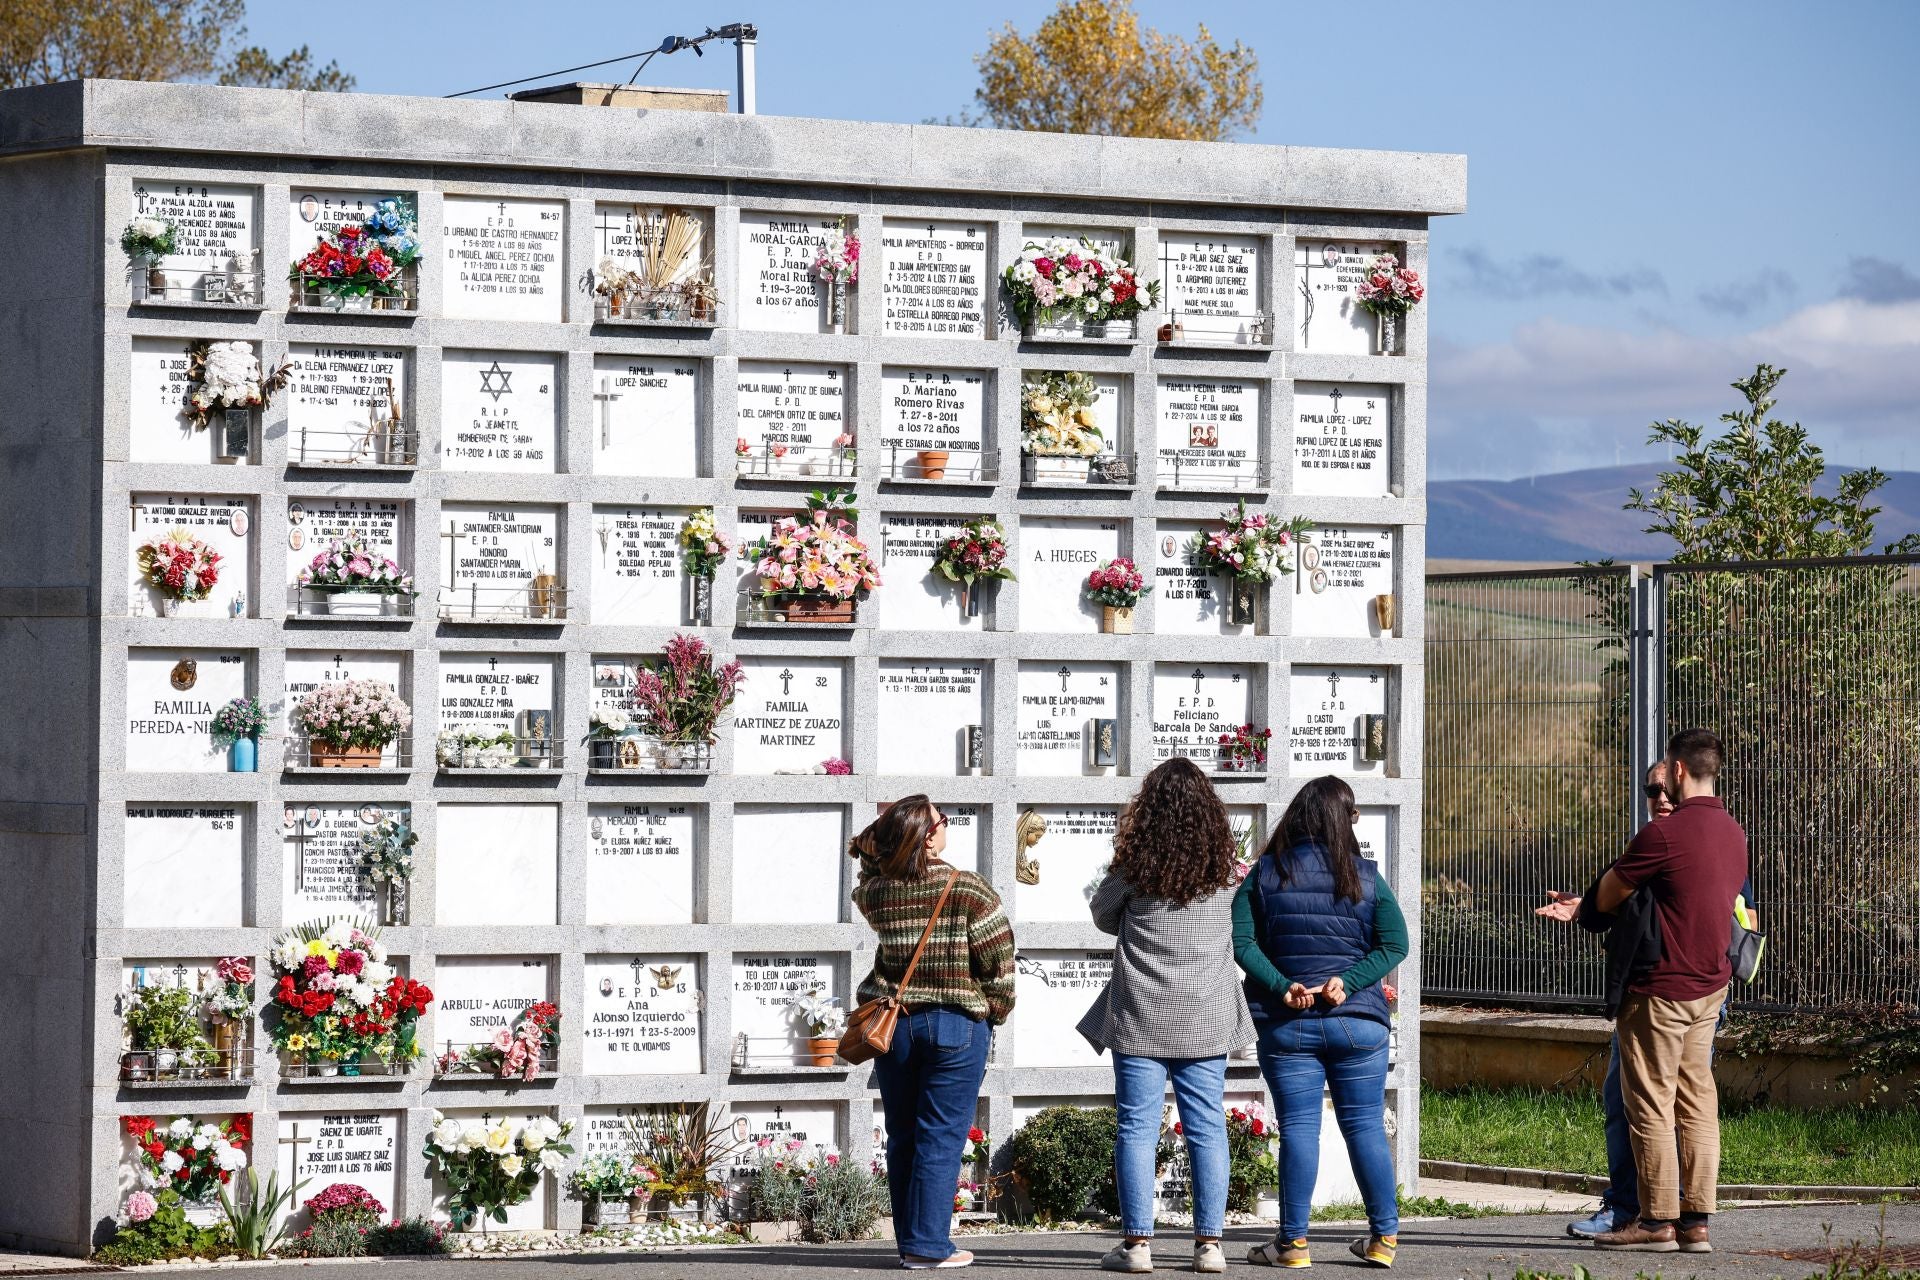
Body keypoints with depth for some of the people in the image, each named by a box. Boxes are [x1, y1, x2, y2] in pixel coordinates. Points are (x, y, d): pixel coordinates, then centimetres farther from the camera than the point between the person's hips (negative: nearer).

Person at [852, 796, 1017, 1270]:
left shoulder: (875, 893, -2)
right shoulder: (970, 892, -13)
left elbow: (869, 865, 24)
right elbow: (999, 964, -10)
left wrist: (883, 831, 6)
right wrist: (994, 1014, 7)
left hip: (894, 1023, 4)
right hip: (957, 1026, -4)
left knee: (902, 1137, 12)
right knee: (940, 1137, -1)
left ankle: (909, 1242, 16)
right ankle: (927, 1245, -3)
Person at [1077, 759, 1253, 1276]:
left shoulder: (1136, 865, -7)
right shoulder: (1223, 869, -1)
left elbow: (1103, 916, 9)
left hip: (1141, 1018, -2)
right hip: (1207, 1019, 2)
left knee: (1137, 1128, 1)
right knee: (1207, 1130, 5)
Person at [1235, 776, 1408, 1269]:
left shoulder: (1264, 874, -1)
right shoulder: (1364, 876, -1)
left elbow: (1240, 940, -10)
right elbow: (1394, 943, -6)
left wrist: (1281, 986, -13)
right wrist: (1348, 982, -11)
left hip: (1286, 1025, 0)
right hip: (1357, 1022, 0)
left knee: (1298, 1128, 2)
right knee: (1365, 1126, 8)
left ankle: (1293, 1241, 1)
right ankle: (1384, 1236, 12)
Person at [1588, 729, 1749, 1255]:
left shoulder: (1663, 834, -19)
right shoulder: (1733, 833, 8)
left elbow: (1606, 899, -11)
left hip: (1660, 990, -8)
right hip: (1710, 985, 8)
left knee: (1651, 1104, 0)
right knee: (1697, 1102, 9)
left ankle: (1657, 1221, 3)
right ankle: (1696, 1222, 8)